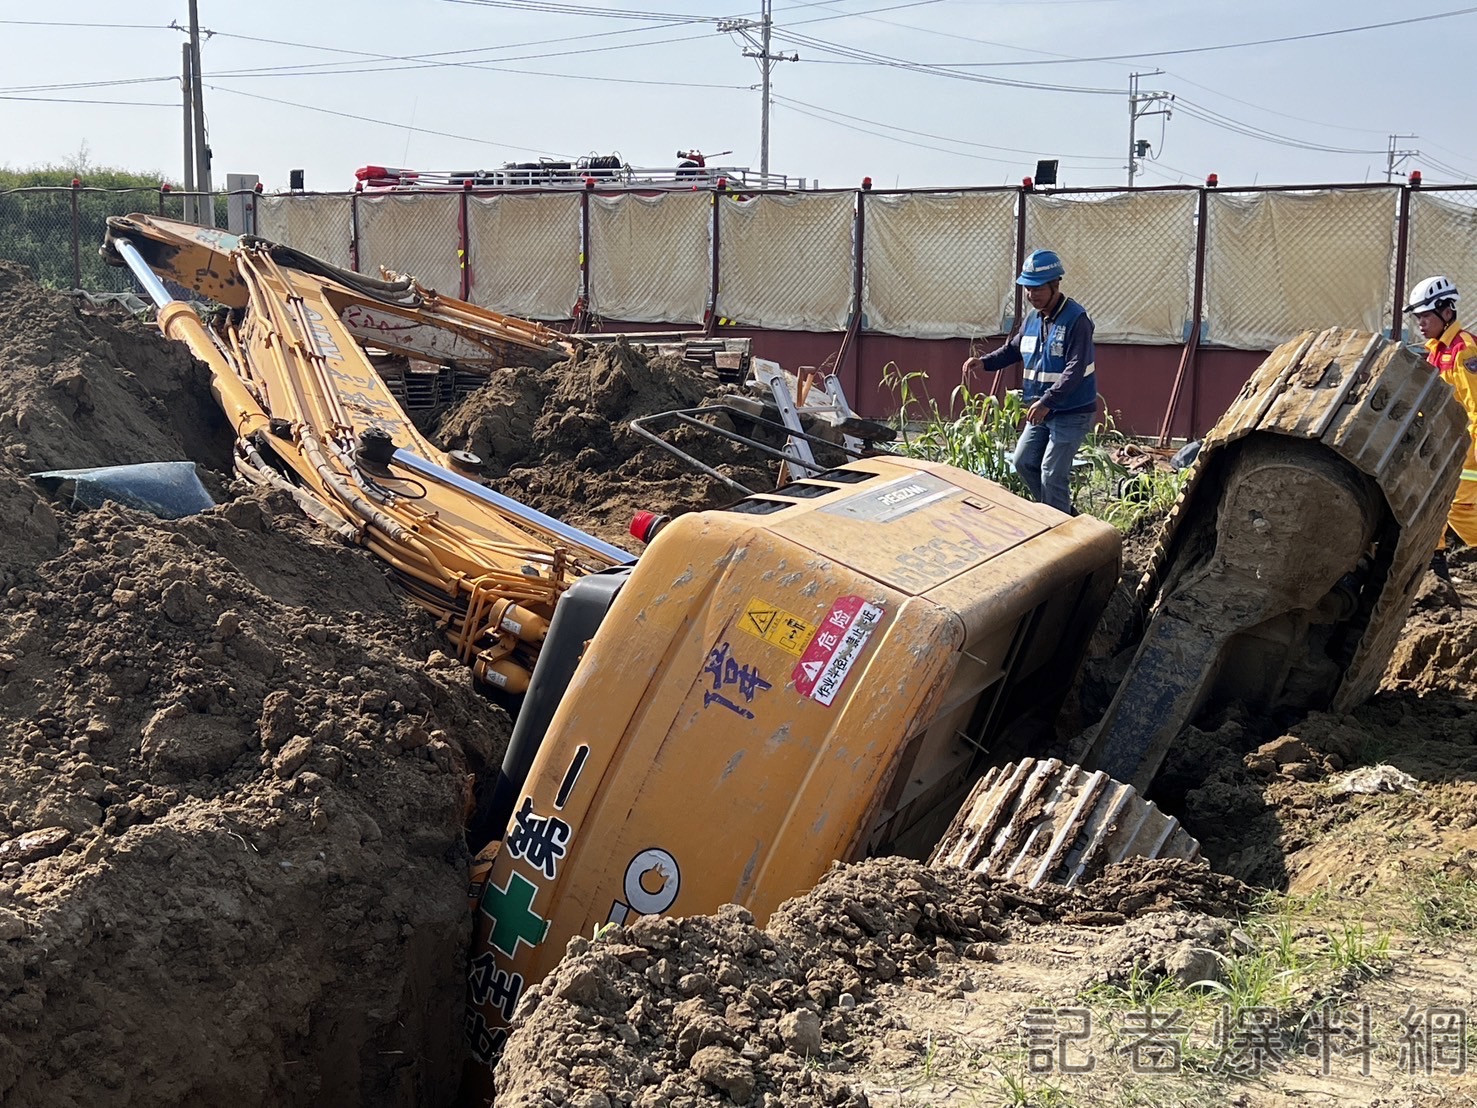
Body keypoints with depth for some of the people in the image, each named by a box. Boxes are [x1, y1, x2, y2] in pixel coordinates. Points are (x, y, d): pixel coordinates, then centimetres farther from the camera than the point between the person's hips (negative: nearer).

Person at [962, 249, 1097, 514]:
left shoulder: (1076, 320, -19)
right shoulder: (1033, 319, 5)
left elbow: (1076, 369, -27)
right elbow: (1012, 350, 19)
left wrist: (1047, 402, -36)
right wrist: (985, 362, 0)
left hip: (1072, 412, -9)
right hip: (1042, 409, 9)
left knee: (1051, 475, -8)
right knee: (1023, 462, 14)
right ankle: (1063, 513, 29)